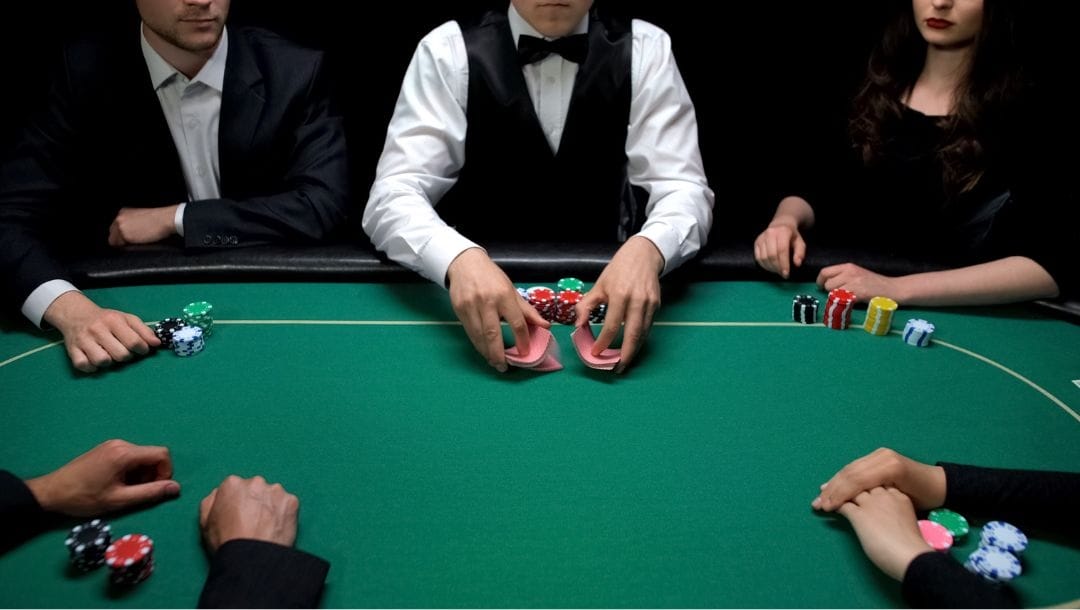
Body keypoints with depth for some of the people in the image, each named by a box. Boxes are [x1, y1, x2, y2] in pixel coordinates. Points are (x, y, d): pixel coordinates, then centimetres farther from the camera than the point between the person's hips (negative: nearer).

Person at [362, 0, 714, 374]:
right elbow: (392, 197, -16)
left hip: (605, 290, 2)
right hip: (482, 306, -1)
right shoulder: (448, 51, -7)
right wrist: (459, 258, -37)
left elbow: (683, 189, -10)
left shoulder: (647, 50, -2)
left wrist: (647, 249, -34)